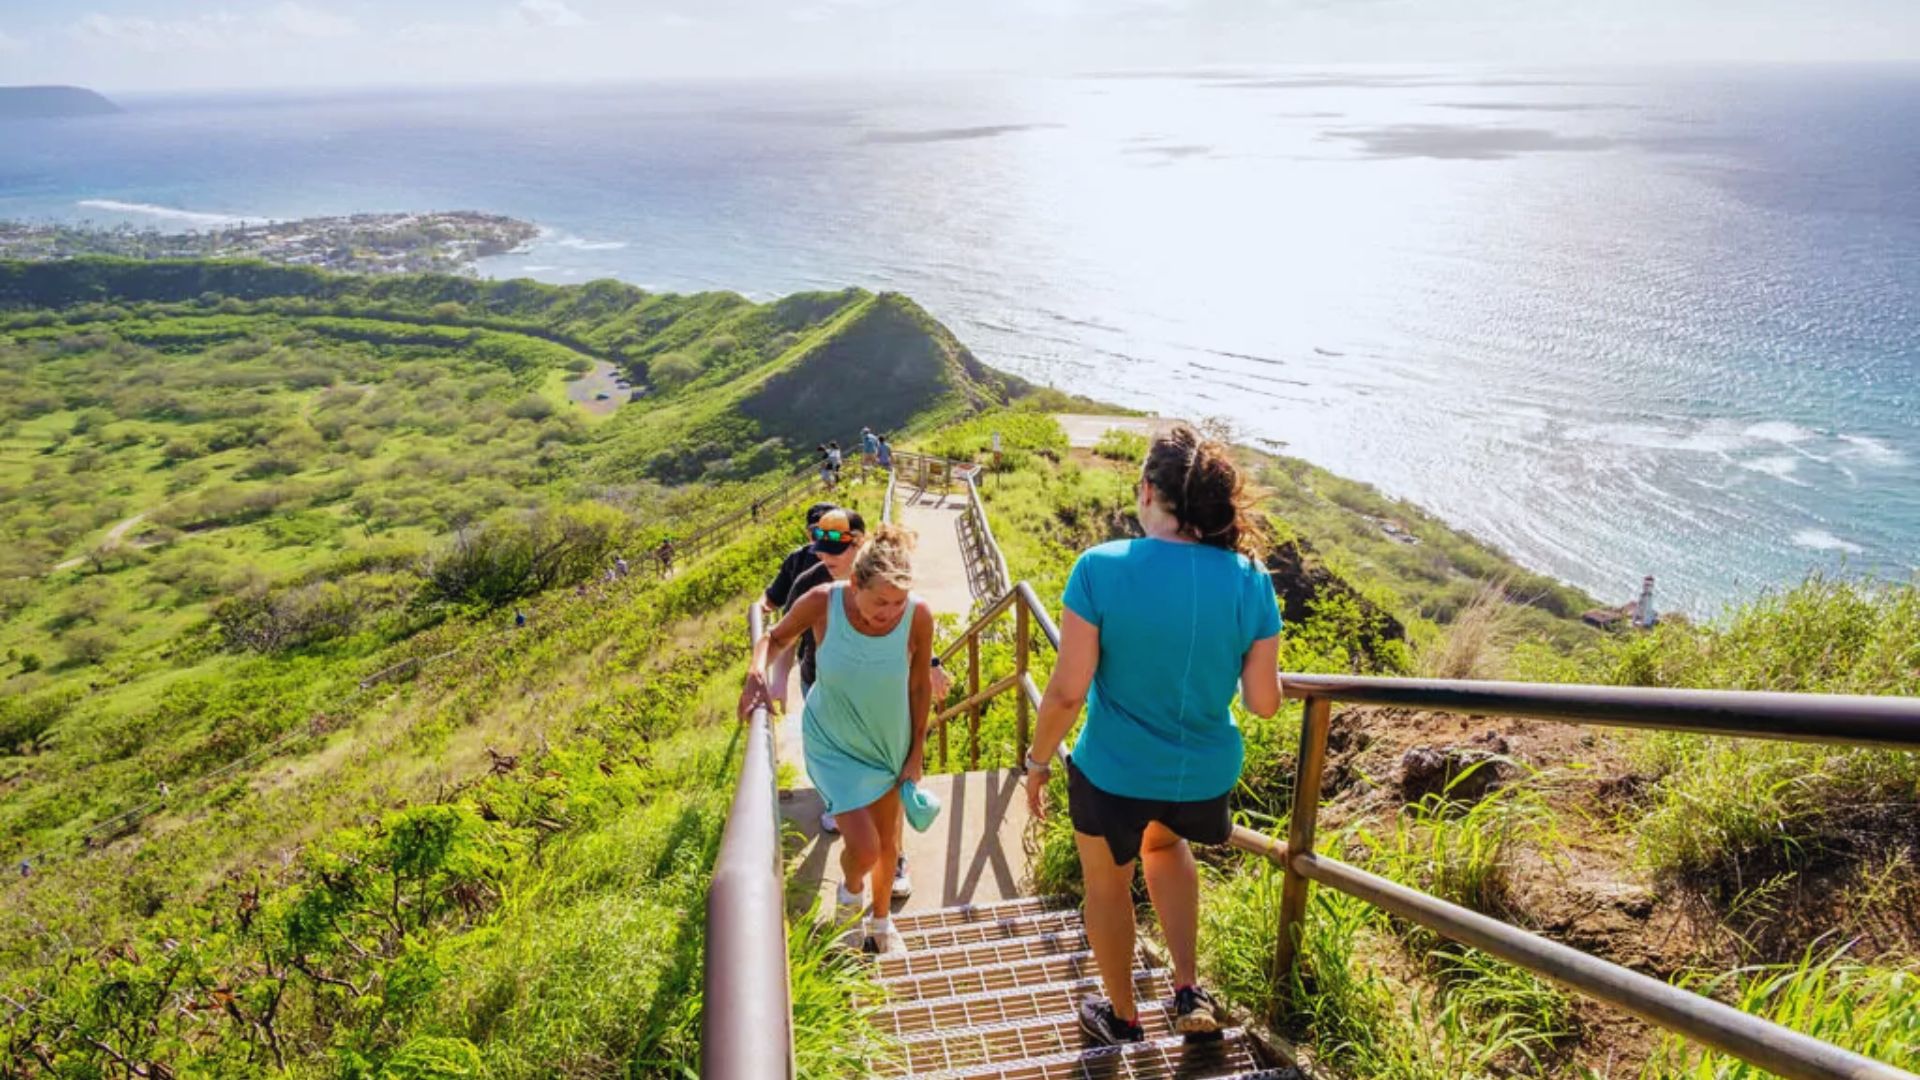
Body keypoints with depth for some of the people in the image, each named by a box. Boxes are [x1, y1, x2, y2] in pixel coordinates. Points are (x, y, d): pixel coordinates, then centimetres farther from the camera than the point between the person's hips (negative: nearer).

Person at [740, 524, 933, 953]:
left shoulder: (918, 616, -24)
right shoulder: (822, 603, -28)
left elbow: (921, 684, -8)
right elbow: (776, 638, -7)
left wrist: (916, 753, -1)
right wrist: (757, 672, -28)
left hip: (889, 742, 2)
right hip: (834, 744, -2)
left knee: (888, 845, 19)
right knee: (864, 848, -10)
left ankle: (880, 921, 50)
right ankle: (851, 883, 30)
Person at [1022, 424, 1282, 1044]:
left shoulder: (1101, 568, -21)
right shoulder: (1250, 580, -13)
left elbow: (1067, 691, -20)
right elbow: (1264, 703, -8)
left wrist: (1038, 762, -4)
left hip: (1114, 770, -3)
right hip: (1206, 774, 3)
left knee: (1106, 881, 26)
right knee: (1165, 842, 37)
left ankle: (1122, 1015, 46)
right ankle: (1188, 990, 32)